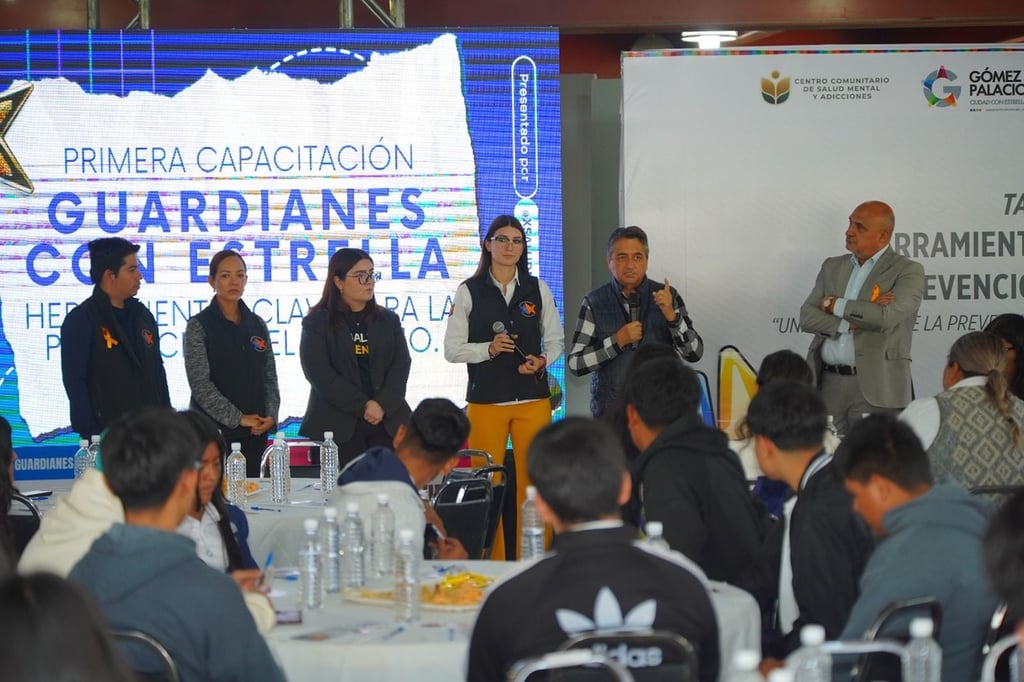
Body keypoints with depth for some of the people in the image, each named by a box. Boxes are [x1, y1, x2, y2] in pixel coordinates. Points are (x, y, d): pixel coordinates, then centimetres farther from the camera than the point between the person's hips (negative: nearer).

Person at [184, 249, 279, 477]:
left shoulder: (257, 325, 12)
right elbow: (200, 384, -10)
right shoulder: (198, 326, -2)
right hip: (213, 432, -4)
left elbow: (270, 377, 13)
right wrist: (238, 418, -14)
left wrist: (271, 415, -4)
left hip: (255, 432, 4)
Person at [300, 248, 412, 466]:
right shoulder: (316, 323, 4)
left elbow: (401, 365, 6)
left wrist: (383, 405, -11)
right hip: (338, 427, -3)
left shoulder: (388, 320, 16)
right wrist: (364, 406, -13)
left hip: (388, 421, 3)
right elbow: (320, 374, -7)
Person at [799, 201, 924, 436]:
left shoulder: (908, 271, 0)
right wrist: (849, 323, -10)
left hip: (875, 388, -5)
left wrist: (835, 304, -4)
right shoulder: (832, 266, 16)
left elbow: (887, 316, -16)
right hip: (828, 384, 5)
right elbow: (807, 316, 6)